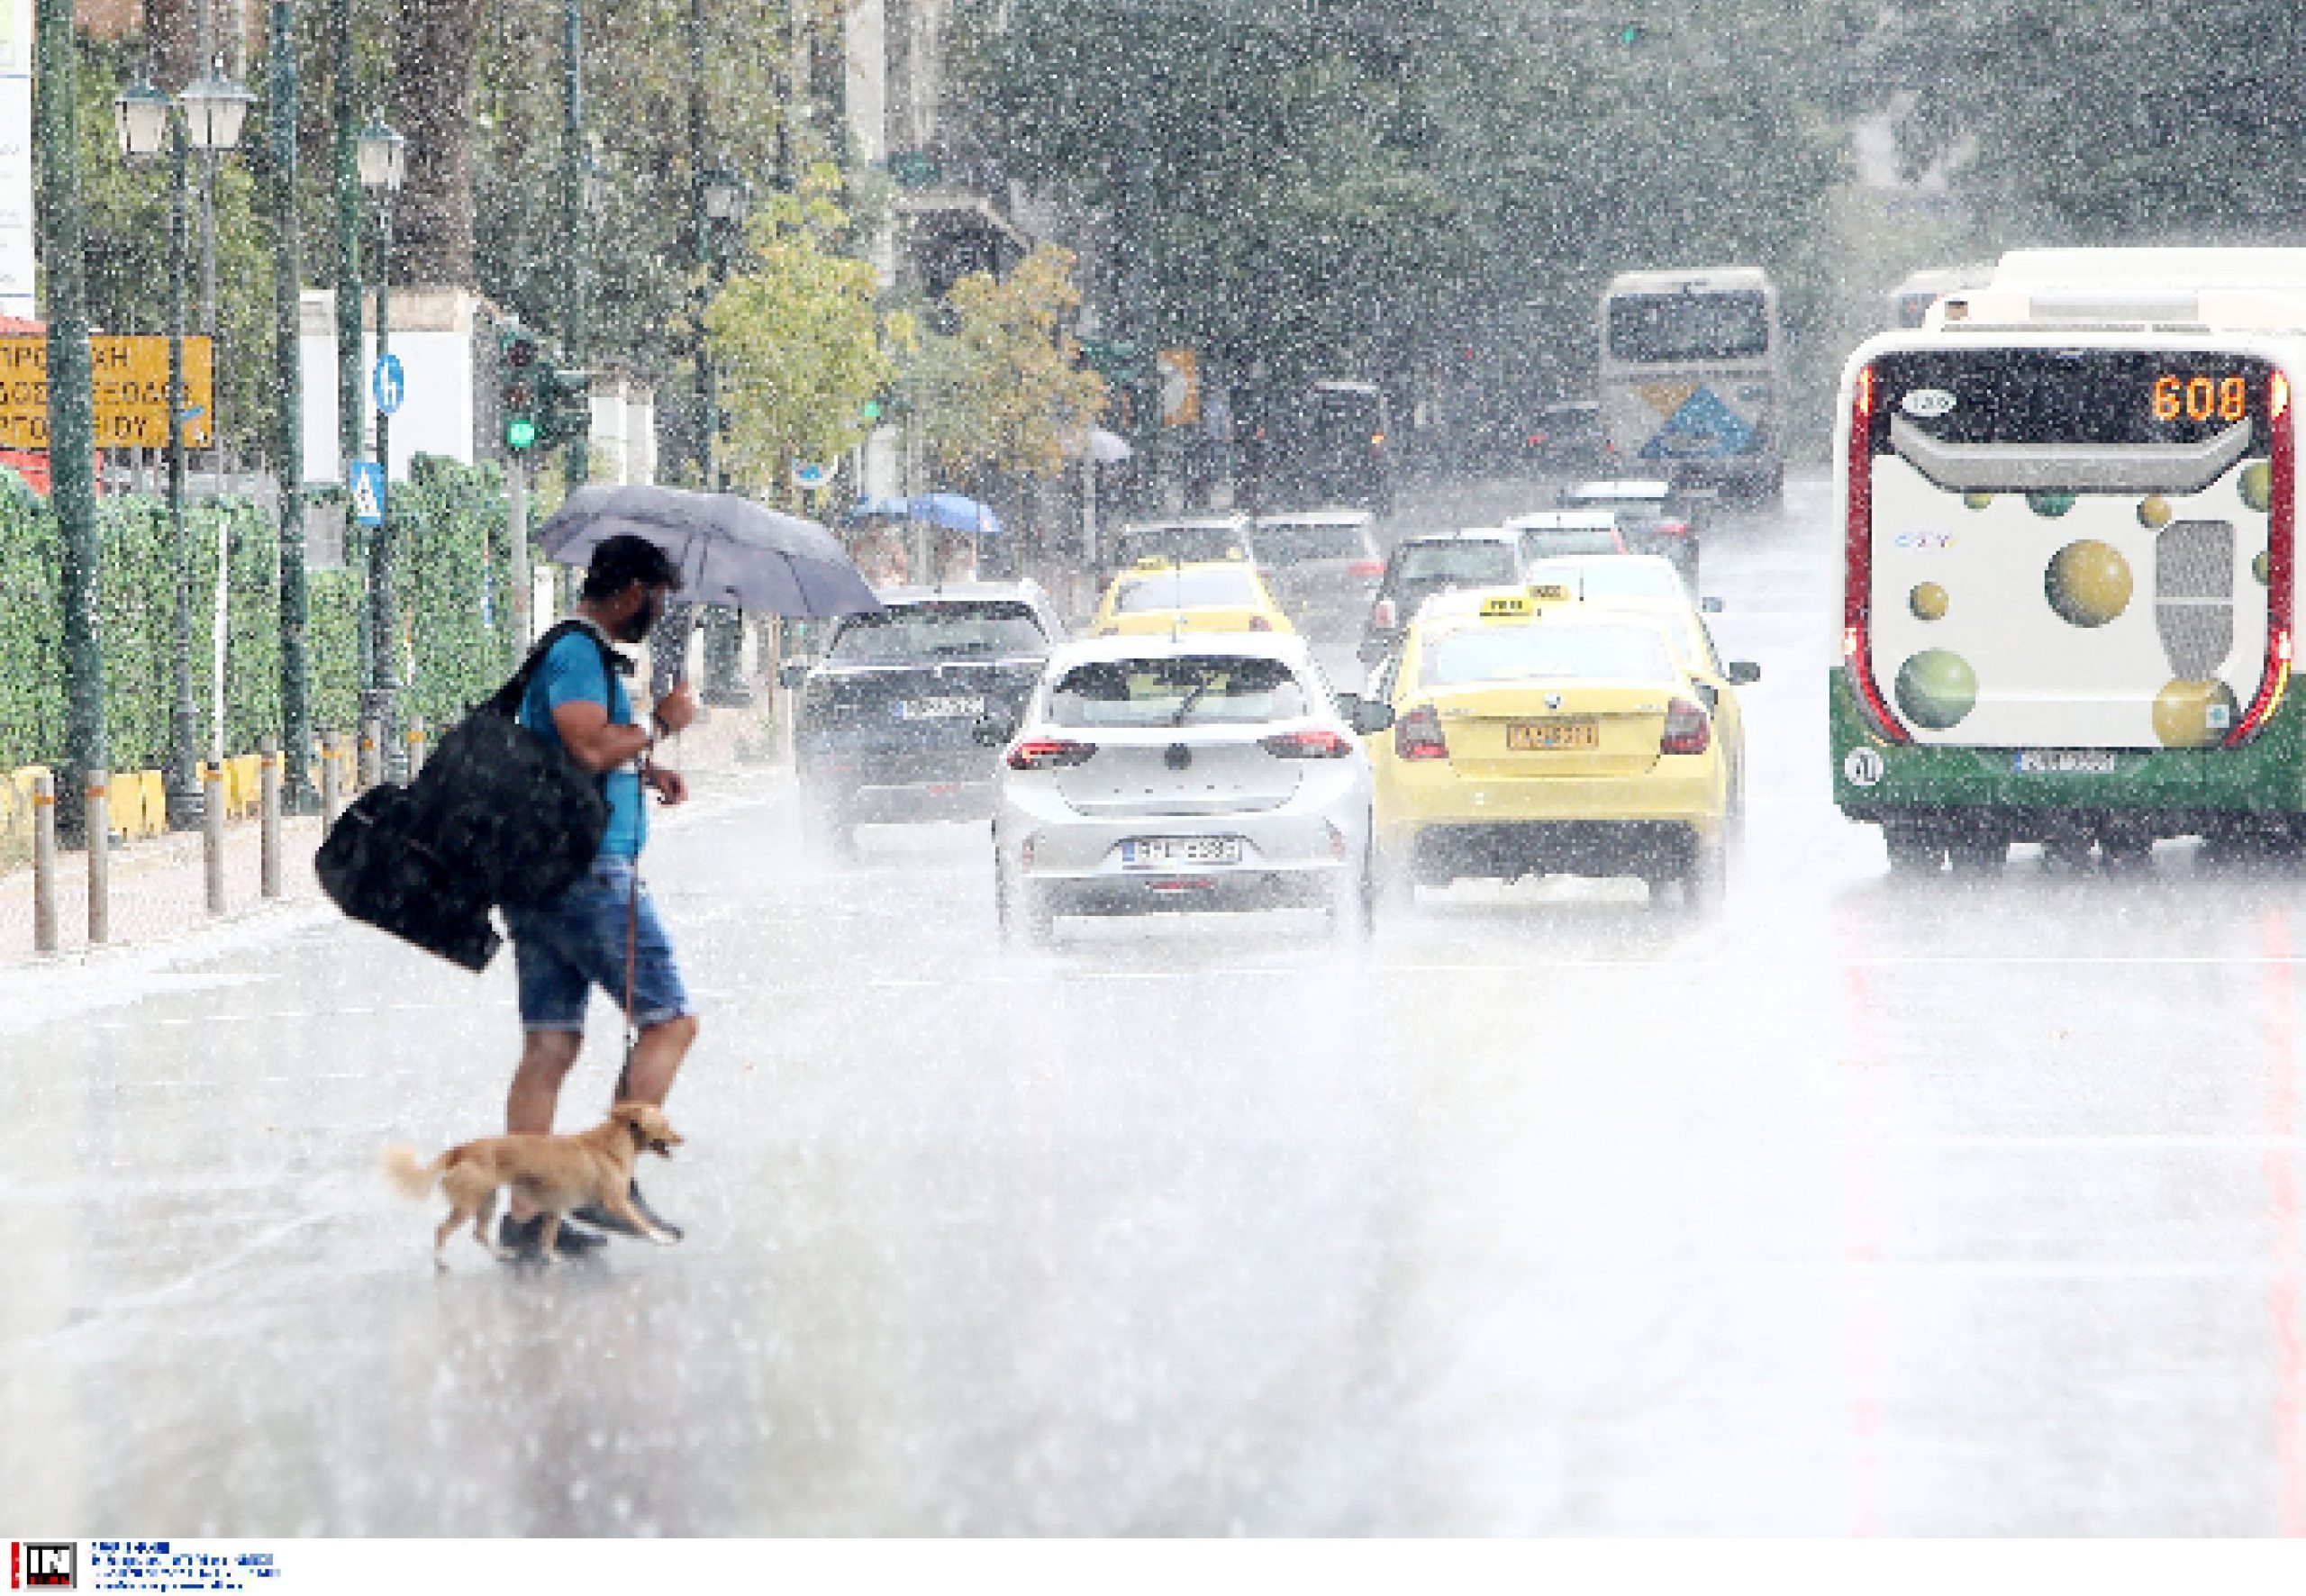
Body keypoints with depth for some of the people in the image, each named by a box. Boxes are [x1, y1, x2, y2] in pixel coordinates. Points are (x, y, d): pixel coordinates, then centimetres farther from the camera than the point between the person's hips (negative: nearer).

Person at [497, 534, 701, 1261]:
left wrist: (641, 770, 20)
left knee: (550, 1042, 7)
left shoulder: (567, 650, 22)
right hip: (589, 867, -10)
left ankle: (523, 1213, 4)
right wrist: (659, 723, -9)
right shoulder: (580, 652, -11)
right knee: (671, 1020, -5)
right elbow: (590, 747, -24)